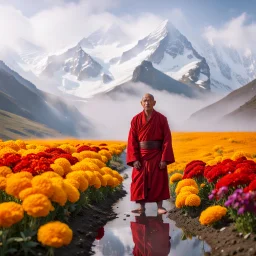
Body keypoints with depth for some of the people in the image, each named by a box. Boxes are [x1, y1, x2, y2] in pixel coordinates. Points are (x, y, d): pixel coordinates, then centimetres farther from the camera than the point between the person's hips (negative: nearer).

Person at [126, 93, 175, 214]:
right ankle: (141, 207, 13)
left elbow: (167, 139, -6)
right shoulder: (136, 119, 0)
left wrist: (164, 159, -12)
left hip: (157, 156, -1)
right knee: (140, 181, 4)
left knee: (158, 180, 2)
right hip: (141, 156, 2)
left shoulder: (162, 119, -4)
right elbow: (132, 141, -1)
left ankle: (160, 206, 11)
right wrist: (134, 159, -9)